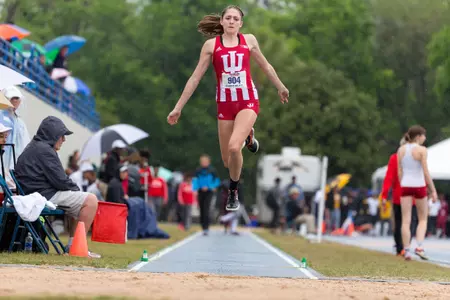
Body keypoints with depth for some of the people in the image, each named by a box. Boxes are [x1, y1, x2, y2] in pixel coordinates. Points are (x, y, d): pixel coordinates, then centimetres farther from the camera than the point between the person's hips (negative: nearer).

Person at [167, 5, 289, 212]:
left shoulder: (249, 40, 3)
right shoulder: (211, 45, 0)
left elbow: (265, 66, 20)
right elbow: (195, 78, 3)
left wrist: (280, 87, 28)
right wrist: (178, 107, 2)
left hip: (248, 101, -1)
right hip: (225, 103, 1)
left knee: (234, 147, -25)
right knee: (227, 161, 7)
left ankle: (233, 191, 1)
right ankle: (246, 135, 43)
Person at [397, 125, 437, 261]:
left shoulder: (401, 150, 4)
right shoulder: (421, 150, -10)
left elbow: (399, 172, 6)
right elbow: (426, 172, -12)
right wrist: (433, 190, -6)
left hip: (406, 186, 3)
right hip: (419, 187, -3)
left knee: (406, 221, 2)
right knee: (423, 219, 11)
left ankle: (407, 251, -3)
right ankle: (419, 247, -6)